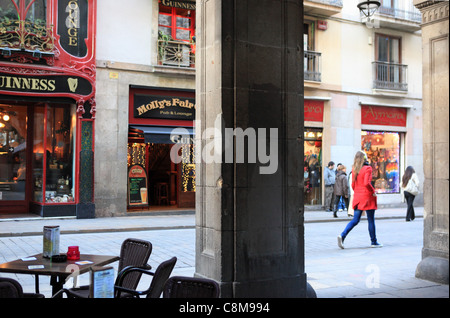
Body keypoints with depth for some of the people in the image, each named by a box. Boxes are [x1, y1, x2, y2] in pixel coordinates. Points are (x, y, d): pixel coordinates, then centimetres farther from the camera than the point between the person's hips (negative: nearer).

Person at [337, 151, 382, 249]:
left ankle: (342, 235, -11)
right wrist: (373, 191, -9)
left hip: (357, 197, 6)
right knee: (371, 220, 7)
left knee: (355, 220, 7)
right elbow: (366, 183, -21)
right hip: (367, 197, -6)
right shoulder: (367, 168, -11)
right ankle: (373, 242, 16)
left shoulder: (354, 170, 8)